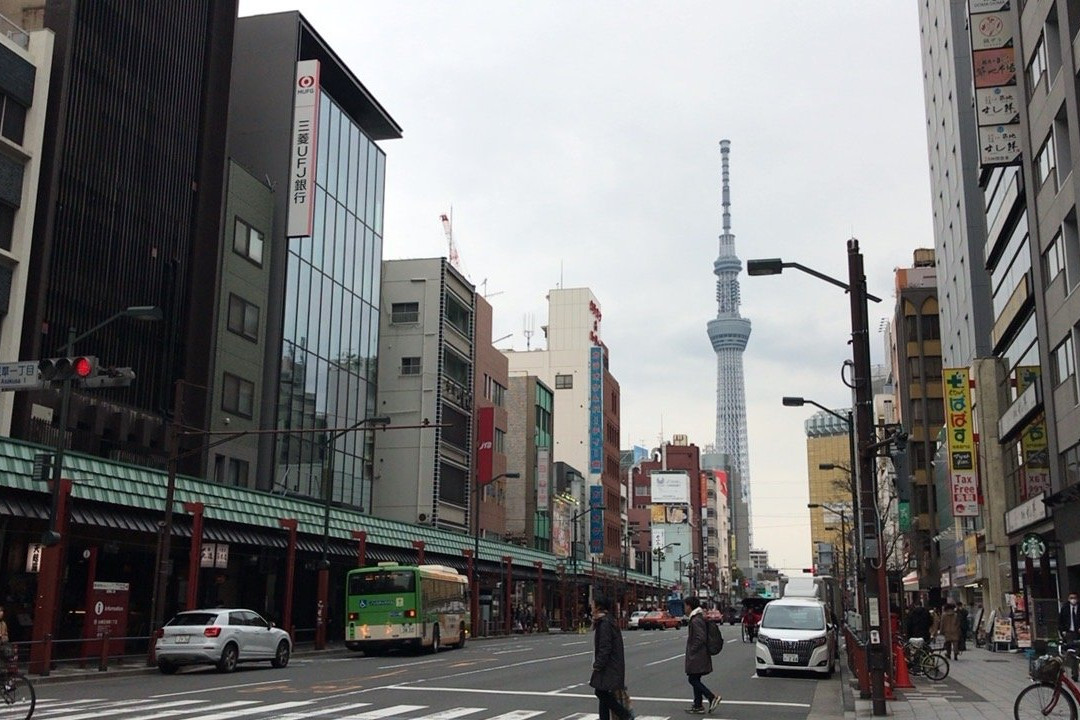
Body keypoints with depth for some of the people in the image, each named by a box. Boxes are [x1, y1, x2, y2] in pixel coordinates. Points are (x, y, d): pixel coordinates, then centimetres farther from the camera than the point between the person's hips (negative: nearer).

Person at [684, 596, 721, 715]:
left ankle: (712, 697, -9)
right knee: (695, 680, 13)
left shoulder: (696, 620, -18)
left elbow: (700, 638, -25)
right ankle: (698, 706, 17)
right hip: (699, 656, 10)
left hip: (696, 656, -10)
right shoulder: (701, 618, 13)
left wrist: (692, 650, -16)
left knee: (693, 679, -6)